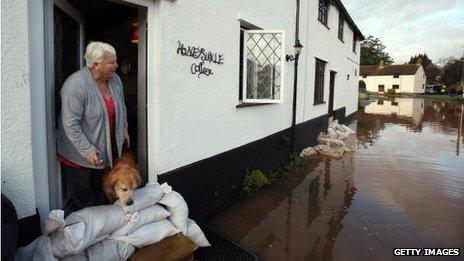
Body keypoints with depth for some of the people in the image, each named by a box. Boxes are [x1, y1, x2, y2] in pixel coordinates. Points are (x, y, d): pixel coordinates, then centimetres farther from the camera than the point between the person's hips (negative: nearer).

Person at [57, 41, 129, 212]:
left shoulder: (114, 79, -4)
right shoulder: (75, 85, -26)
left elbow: (121, 107, 12)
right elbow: (70, 124, -26)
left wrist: (124, 128, 14)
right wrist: (87, 150, -25)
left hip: (106, 149, 6)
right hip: (80, 153, -6)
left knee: (100, 192, 23)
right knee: (81, 199, 12)